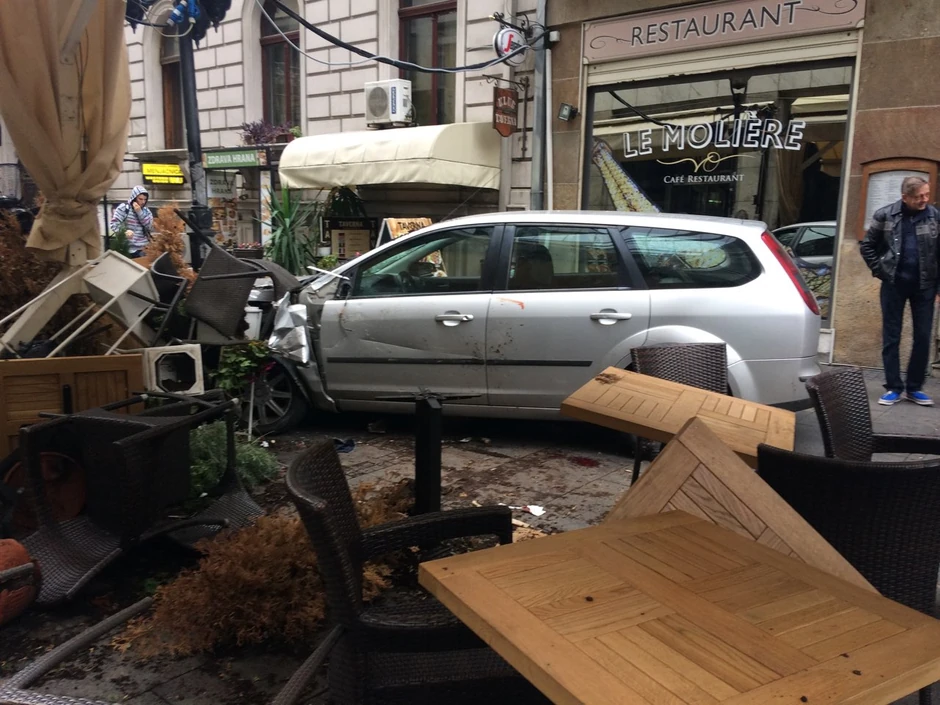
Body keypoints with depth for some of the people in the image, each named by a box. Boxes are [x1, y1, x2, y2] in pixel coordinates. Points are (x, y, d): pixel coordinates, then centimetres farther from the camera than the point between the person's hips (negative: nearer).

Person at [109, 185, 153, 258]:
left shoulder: (146, 210, 10)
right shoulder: (123, 208, -5)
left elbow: (149, 225, -4)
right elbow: (114, 224, -11)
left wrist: (139, 212, -12)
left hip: (144, 248, 4)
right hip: (129, 249, -4)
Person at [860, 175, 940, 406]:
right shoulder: (885, 215, -2)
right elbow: (867, 246, 7)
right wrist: (879, 270, 0)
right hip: (894, 283, 0)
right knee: (891, 336, 3)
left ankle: (914, 387, 16)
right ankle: (894, 388, 11)